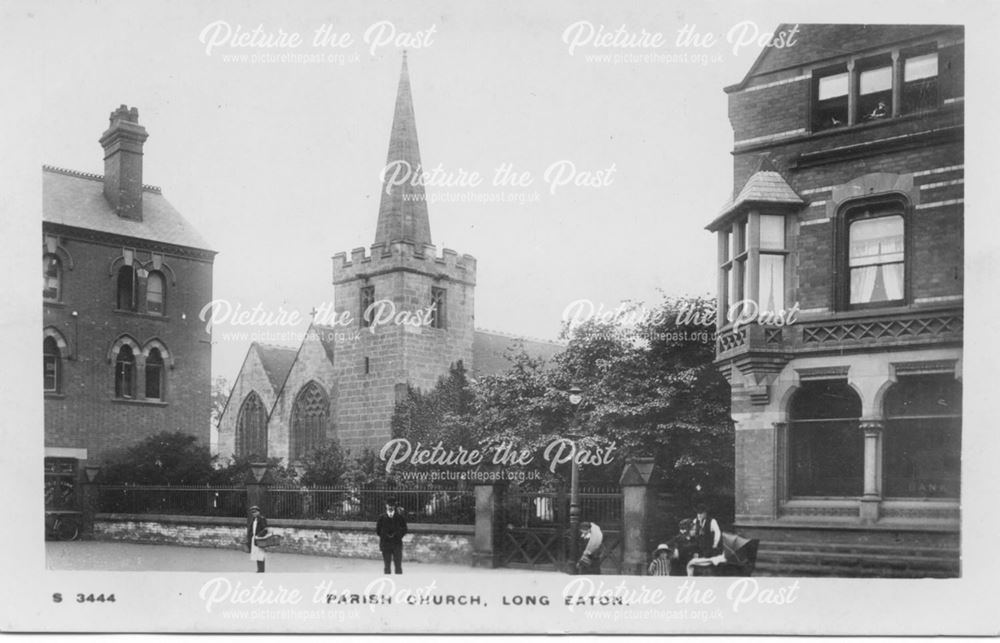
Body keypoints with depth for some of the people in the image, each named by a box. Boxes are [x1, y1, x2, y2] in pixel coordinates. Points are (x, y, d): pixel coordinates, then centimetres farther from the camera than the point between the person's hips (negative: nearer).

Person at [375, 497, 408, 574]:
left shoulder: (400, 517, 2)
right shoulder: (382, 518, 3)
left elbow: (404, 530, 6)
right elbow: (377, 531, 7)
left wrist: (396, 535, -5)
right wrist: (386, 536, -2)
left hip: (397, 544, -1)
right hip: (385, 544, 1)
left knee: (398, 565, -4)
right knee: (387, 565, 2)